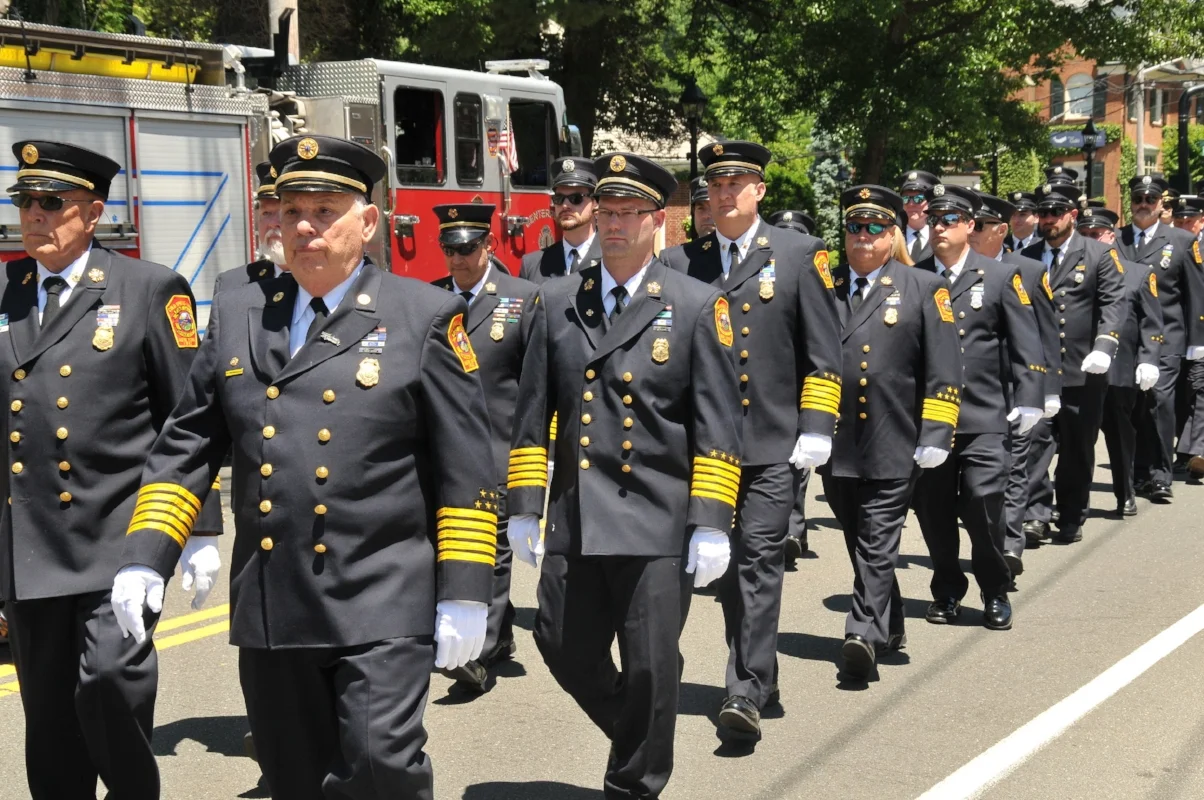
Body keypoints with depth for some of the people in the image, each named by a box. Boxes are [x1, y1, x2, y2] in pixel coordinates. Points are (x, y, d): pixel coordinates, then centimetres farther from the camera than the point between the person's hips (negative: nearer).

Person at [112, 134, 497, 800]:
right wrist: (146, 557, 2)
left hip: (381, 610, -4)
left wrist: (463, 595, -8)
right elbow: (185, 446, 12)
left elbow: (464, 468, -3)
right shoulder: (237, 314, 11)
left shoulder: (426, 316, -1)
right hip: (269, 613, 4)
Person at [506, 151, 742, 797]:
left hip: (657, 524, -3)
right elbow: (532, 413, 11)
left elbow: (717, 427, -4)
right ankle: (640, 739, 36)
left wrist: (711, 525, -10)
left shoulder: (698, 306, -1)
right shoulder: (556, 302, 8)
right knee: (565, 650, 9)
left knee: (650, 668, 3)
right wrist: (524, 507, 7)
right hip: (575, 520, 4)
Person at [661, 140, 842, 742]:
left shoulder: (800, 255, 2)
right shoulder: (678, 263, 7)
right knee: (725, 563, 11)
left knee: (760, 561, -9)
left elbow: (823, 349, 1)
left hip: (773, 443, -3)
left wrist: (816, 429, -6)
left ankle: (746, 693, -8)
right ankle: (757, 675, 27)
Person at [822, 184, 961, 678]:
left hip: (893, 447, -3)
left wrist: (934, 437, -8)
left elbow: (943, 372, -1)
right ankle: (888, 628, 29)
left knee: (877, 545, -6)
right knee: (859, 544, 14)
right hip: (836, 447, 4)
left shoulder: (924, 289, 3)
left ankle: (864, 634, -7)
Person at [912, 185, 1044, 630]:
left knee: (984, 506, -8)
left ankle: (995, 594, 12)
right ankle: (947, 592, 24)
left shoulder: (1001, 277, 5)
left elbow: (1026, 346, 2)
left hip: (982, 418, -2)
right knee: (933, 510, 6)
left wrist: (1028, 402, -7)